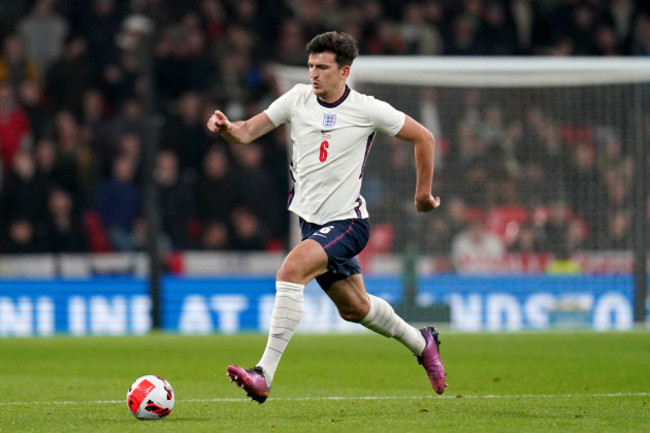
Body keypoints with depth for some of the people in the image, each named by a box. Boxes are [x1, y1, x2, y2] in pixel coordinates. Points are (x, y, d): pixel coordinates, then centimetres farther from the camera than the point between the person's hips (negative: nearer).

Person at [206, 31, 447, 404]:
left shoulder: (368, 110, -11)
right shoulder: (298, 99, 0)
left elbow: (423, 138, 1)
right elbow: (247, 133, -3)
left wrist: (424, 192, 5)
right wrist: (227, 127, -26)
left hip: (347, 222, -6)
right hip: (312, 220, 6)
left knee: (291, 271, -29)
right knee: (354, 307, 18)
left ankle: (265, 375, -32)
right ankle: (421, 343, 46)